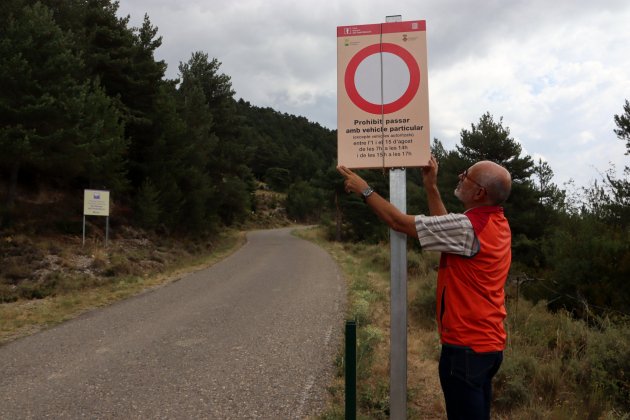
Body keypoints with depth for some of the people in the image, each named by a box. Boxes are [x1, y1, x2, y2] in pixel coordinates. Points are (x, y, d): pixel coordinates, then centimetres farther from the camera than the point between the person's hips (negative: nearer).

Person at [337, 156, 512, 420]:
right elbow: (445, 228, 15)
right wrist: (431, 186, 15)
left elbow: (399, 222, -18)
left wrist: (364, 189, -6)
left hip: (466, 347, -9)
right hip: (488, 343, 9)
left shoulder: (469, 227, -22)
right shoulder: (497, 223, 6)